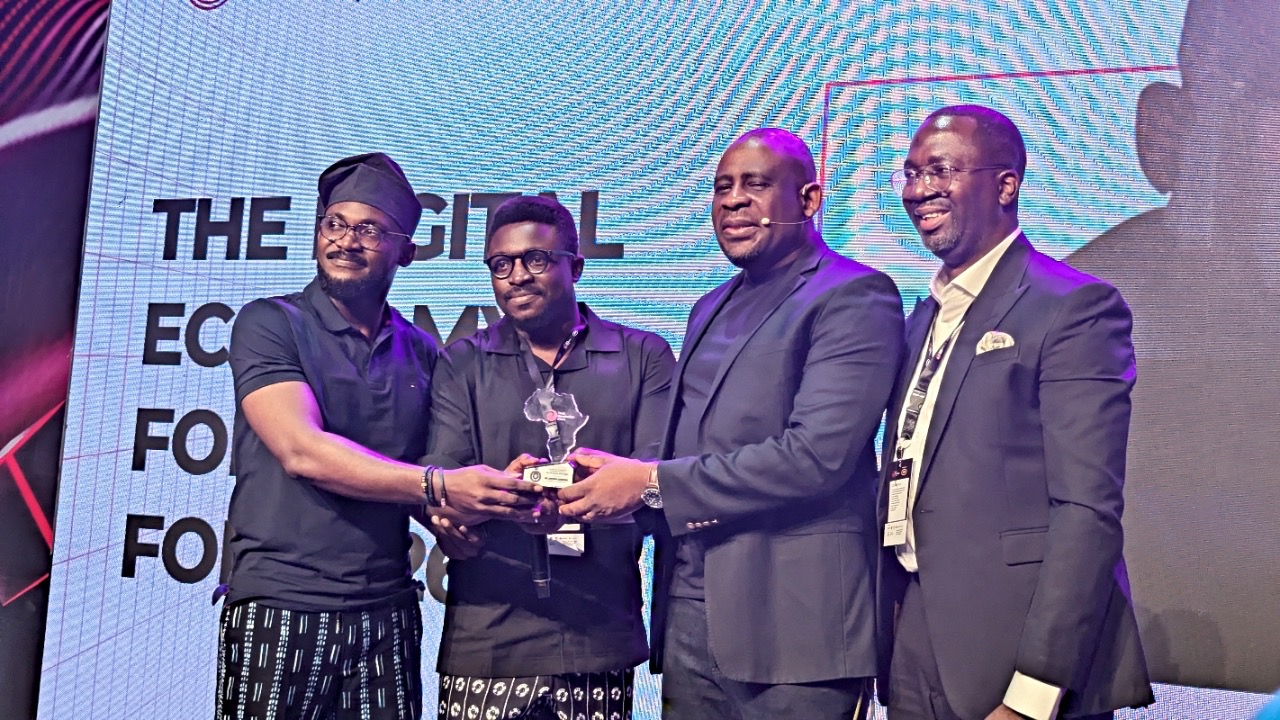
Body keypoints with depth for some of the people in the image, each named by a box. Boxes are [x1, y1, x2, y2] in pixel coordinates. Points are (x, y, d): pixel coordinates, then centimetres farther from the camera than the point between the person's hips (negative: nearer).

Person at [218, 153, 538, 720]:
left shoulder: (422, 353, 10)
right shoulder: (271, 323, -2)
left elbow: (417, 488, 11)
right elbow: (302, 451, -16)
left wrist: (453, 519, -13)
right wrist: (439, 486, -24)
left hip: (387, 616, 3)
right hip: (280, 609, -3)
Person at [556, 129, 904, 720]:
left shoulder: (854, 297, -8)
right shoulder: (711, 309, 17)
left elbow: (817, 456, -19)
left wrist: (651, 483, -16)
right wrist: (610, 482, -4)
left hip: (791, 626, -7)